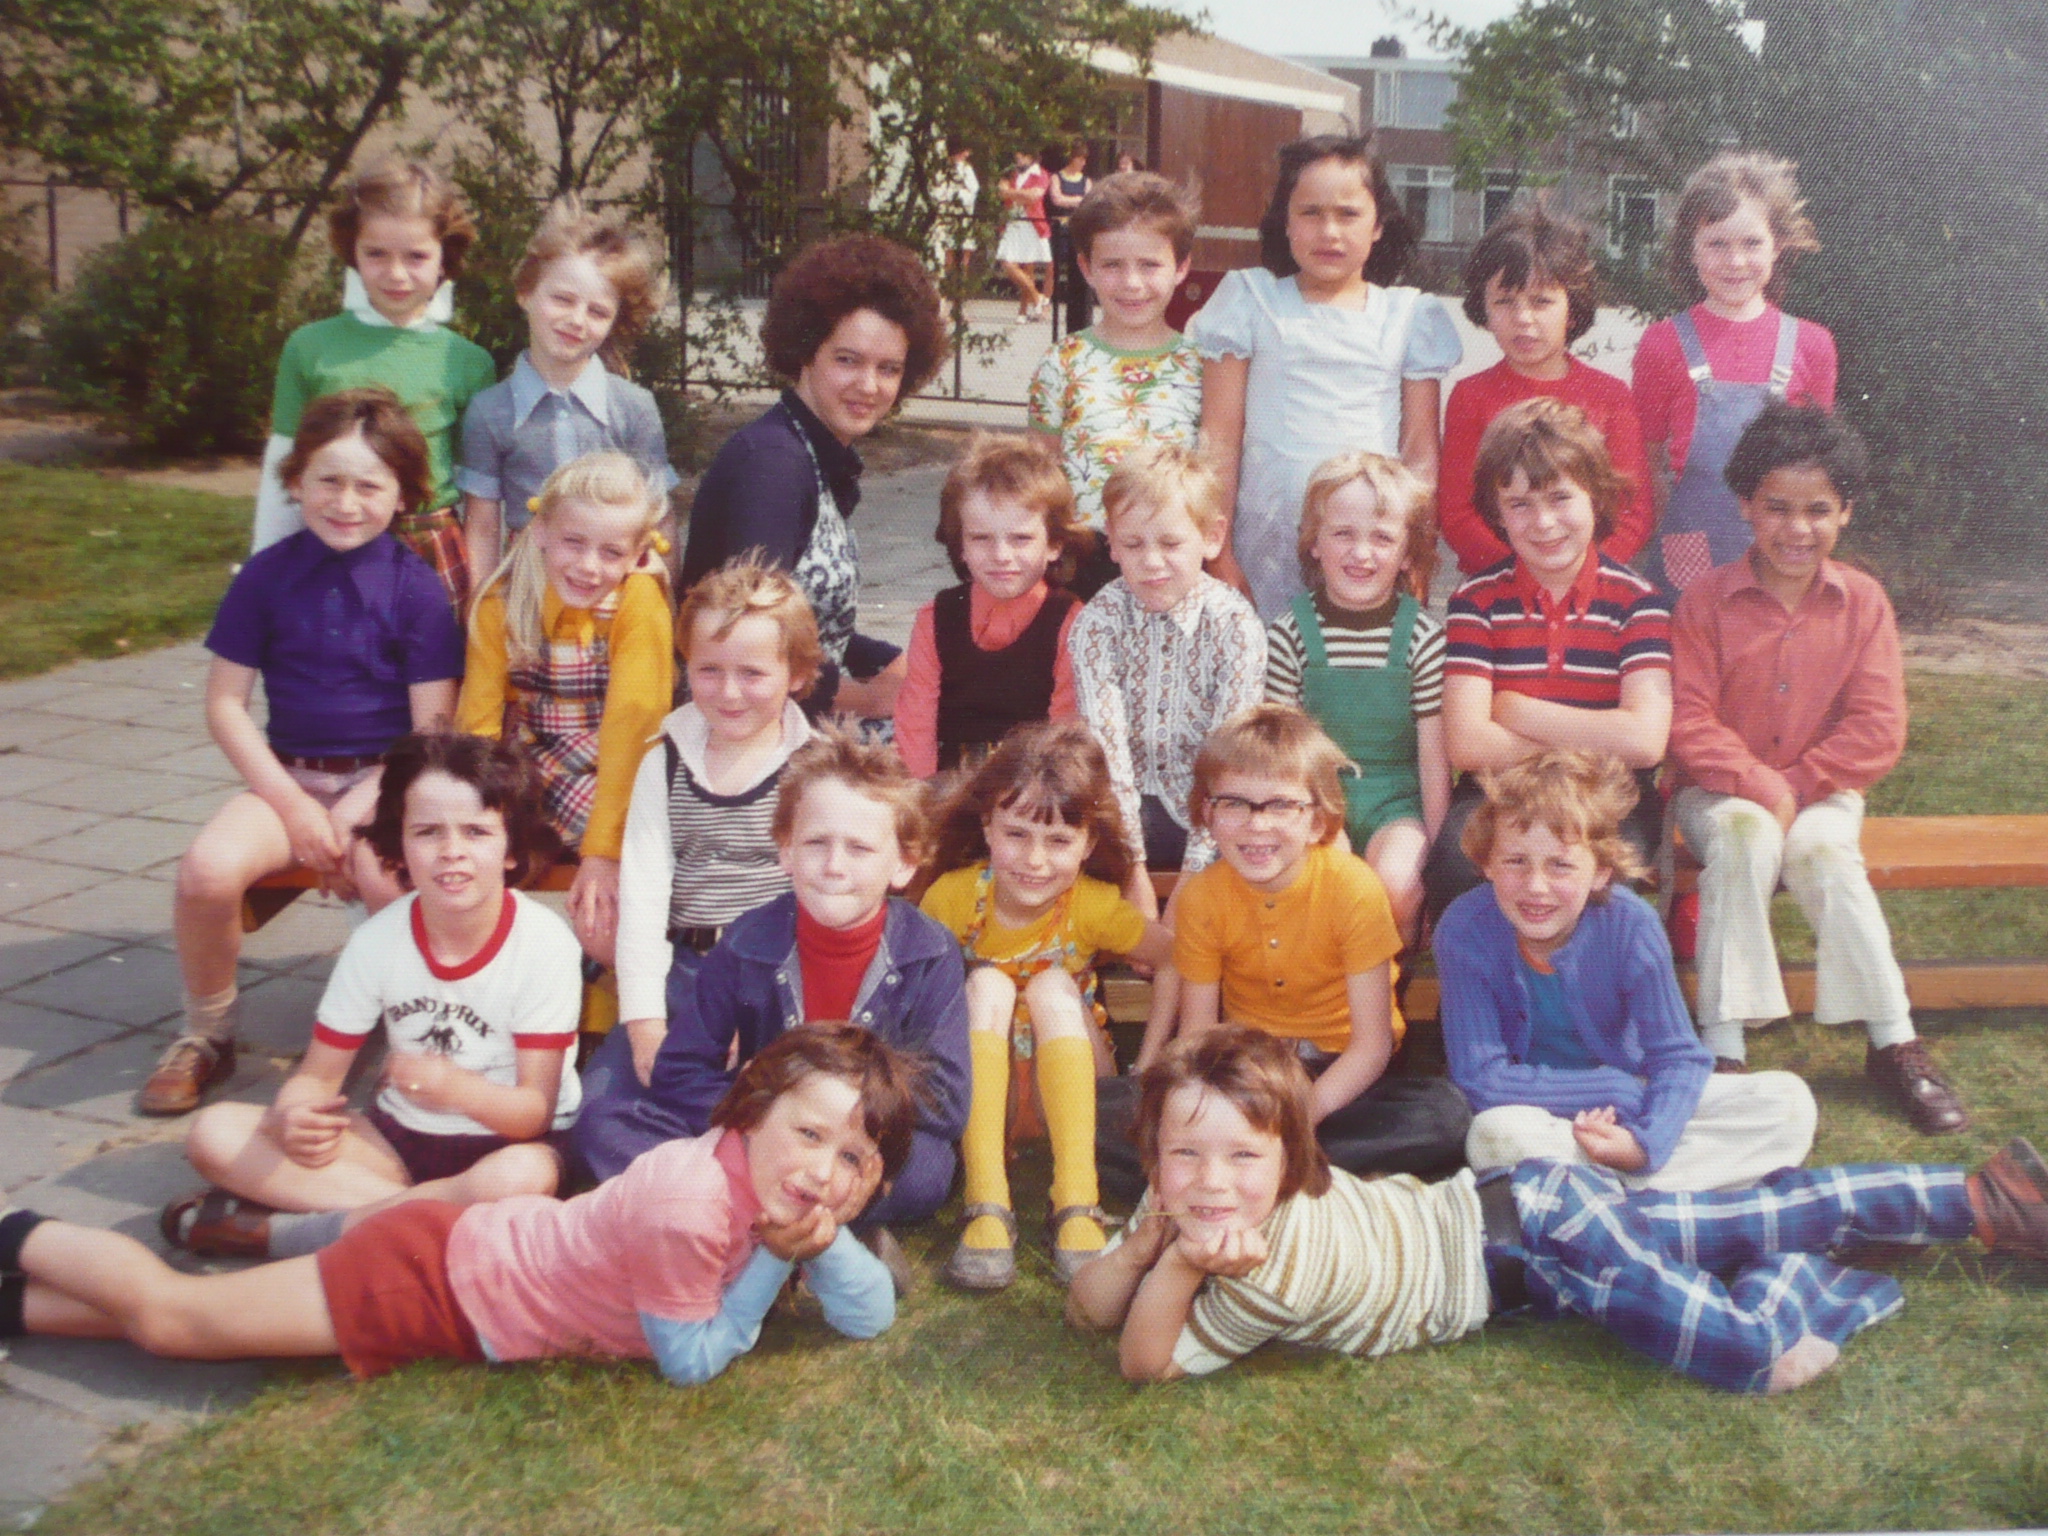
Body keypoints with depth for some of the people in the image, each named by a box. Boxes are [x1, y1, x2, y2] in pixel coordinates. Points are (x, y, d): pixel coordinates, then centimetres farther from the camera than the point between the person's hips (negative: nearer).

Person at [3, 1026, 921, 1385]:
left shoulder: (768, 1184, -9)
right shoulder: (689, 1203, -34)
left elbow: (871, 1319, -6)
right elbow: (690, 1362, -22)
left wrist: (821, 1244, -24)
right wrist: (775, 1262, -20)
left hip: (473, 1246, 7)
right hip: (432, 1279, -7)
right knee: (167, 1315, 8)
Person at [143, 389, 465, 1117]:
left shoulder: (416, 588, -5)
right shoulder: (267, 575, 1)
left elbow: (433, 727, -6)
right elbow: (226, 704, 2)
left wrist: (354, 815, -15)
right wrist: (293, 805, -8)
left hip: (387, 779, -2)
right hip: (288, 774, 3)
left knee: (389, 877, -34)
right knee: (208, 867, -26)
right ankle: (206, 1036, 3)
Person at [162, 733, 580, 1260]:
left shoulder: (543, 943, -17)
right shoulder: (378, 940, -5)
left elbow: (536, 1110, -18)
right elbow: (319, 1071, -1)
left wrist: (457, 1088, -39)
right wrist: (294, 1117, -26)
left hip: (505, 1140, -4)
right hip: (398, 1137, 4)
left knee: (522, 1178, -41)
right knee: (213, 1133, -11)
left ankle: (268, 1231, -27)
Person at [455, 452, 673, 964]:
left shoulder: (639, 601, -13)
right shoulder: (503, 601, -3)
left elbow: (630, 726, -17)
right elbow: (477, 720, -3)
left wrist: (604, 850, -22)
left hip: (612, 782, -3)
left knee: (602, 913, -30)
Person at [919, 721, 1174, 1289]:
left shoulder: (1094, 907, -18)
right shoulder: (953, 897, -17)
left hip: (1066, 1095, 0)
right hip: (975, 1093, 0)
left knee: (1052, 984, -27)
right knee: (986, 983, -28)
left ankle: (1076, 1202, -35)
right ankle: (986, 1204, -36)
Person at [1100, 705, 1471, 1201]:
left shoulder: (1354, 889, -16)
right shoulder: (1200, 899, -8)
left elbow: (1372, 1043, -15)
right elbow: (1197, 1036, -4)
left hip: (1337, 1075, -1)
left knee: (1447, 1118, -34)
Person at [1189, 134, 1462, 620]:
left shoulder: (1409, 316, 9)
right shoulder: (1251, 302, 5)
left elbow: (1420, 454, 9)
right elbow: (1219, 439, 2)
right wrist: (1220, 555, -2)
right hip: (1271, 542, -1)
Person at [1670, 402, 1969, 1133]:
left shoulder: (1863, 601, 0)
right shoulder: (1707, 599, -5)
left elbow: (1878, 730, -5)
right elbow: (1688, 722, -11)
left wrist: (1797, 786, -14)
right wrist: (1759, 786, -21)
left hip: (1822, 792, 1)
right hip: (1720, 791, -1)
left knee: (1822, 851, -31)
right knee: (1745, 839, -34)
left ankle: (1895, 1045, -20)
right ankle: (1724, 1045, -32)